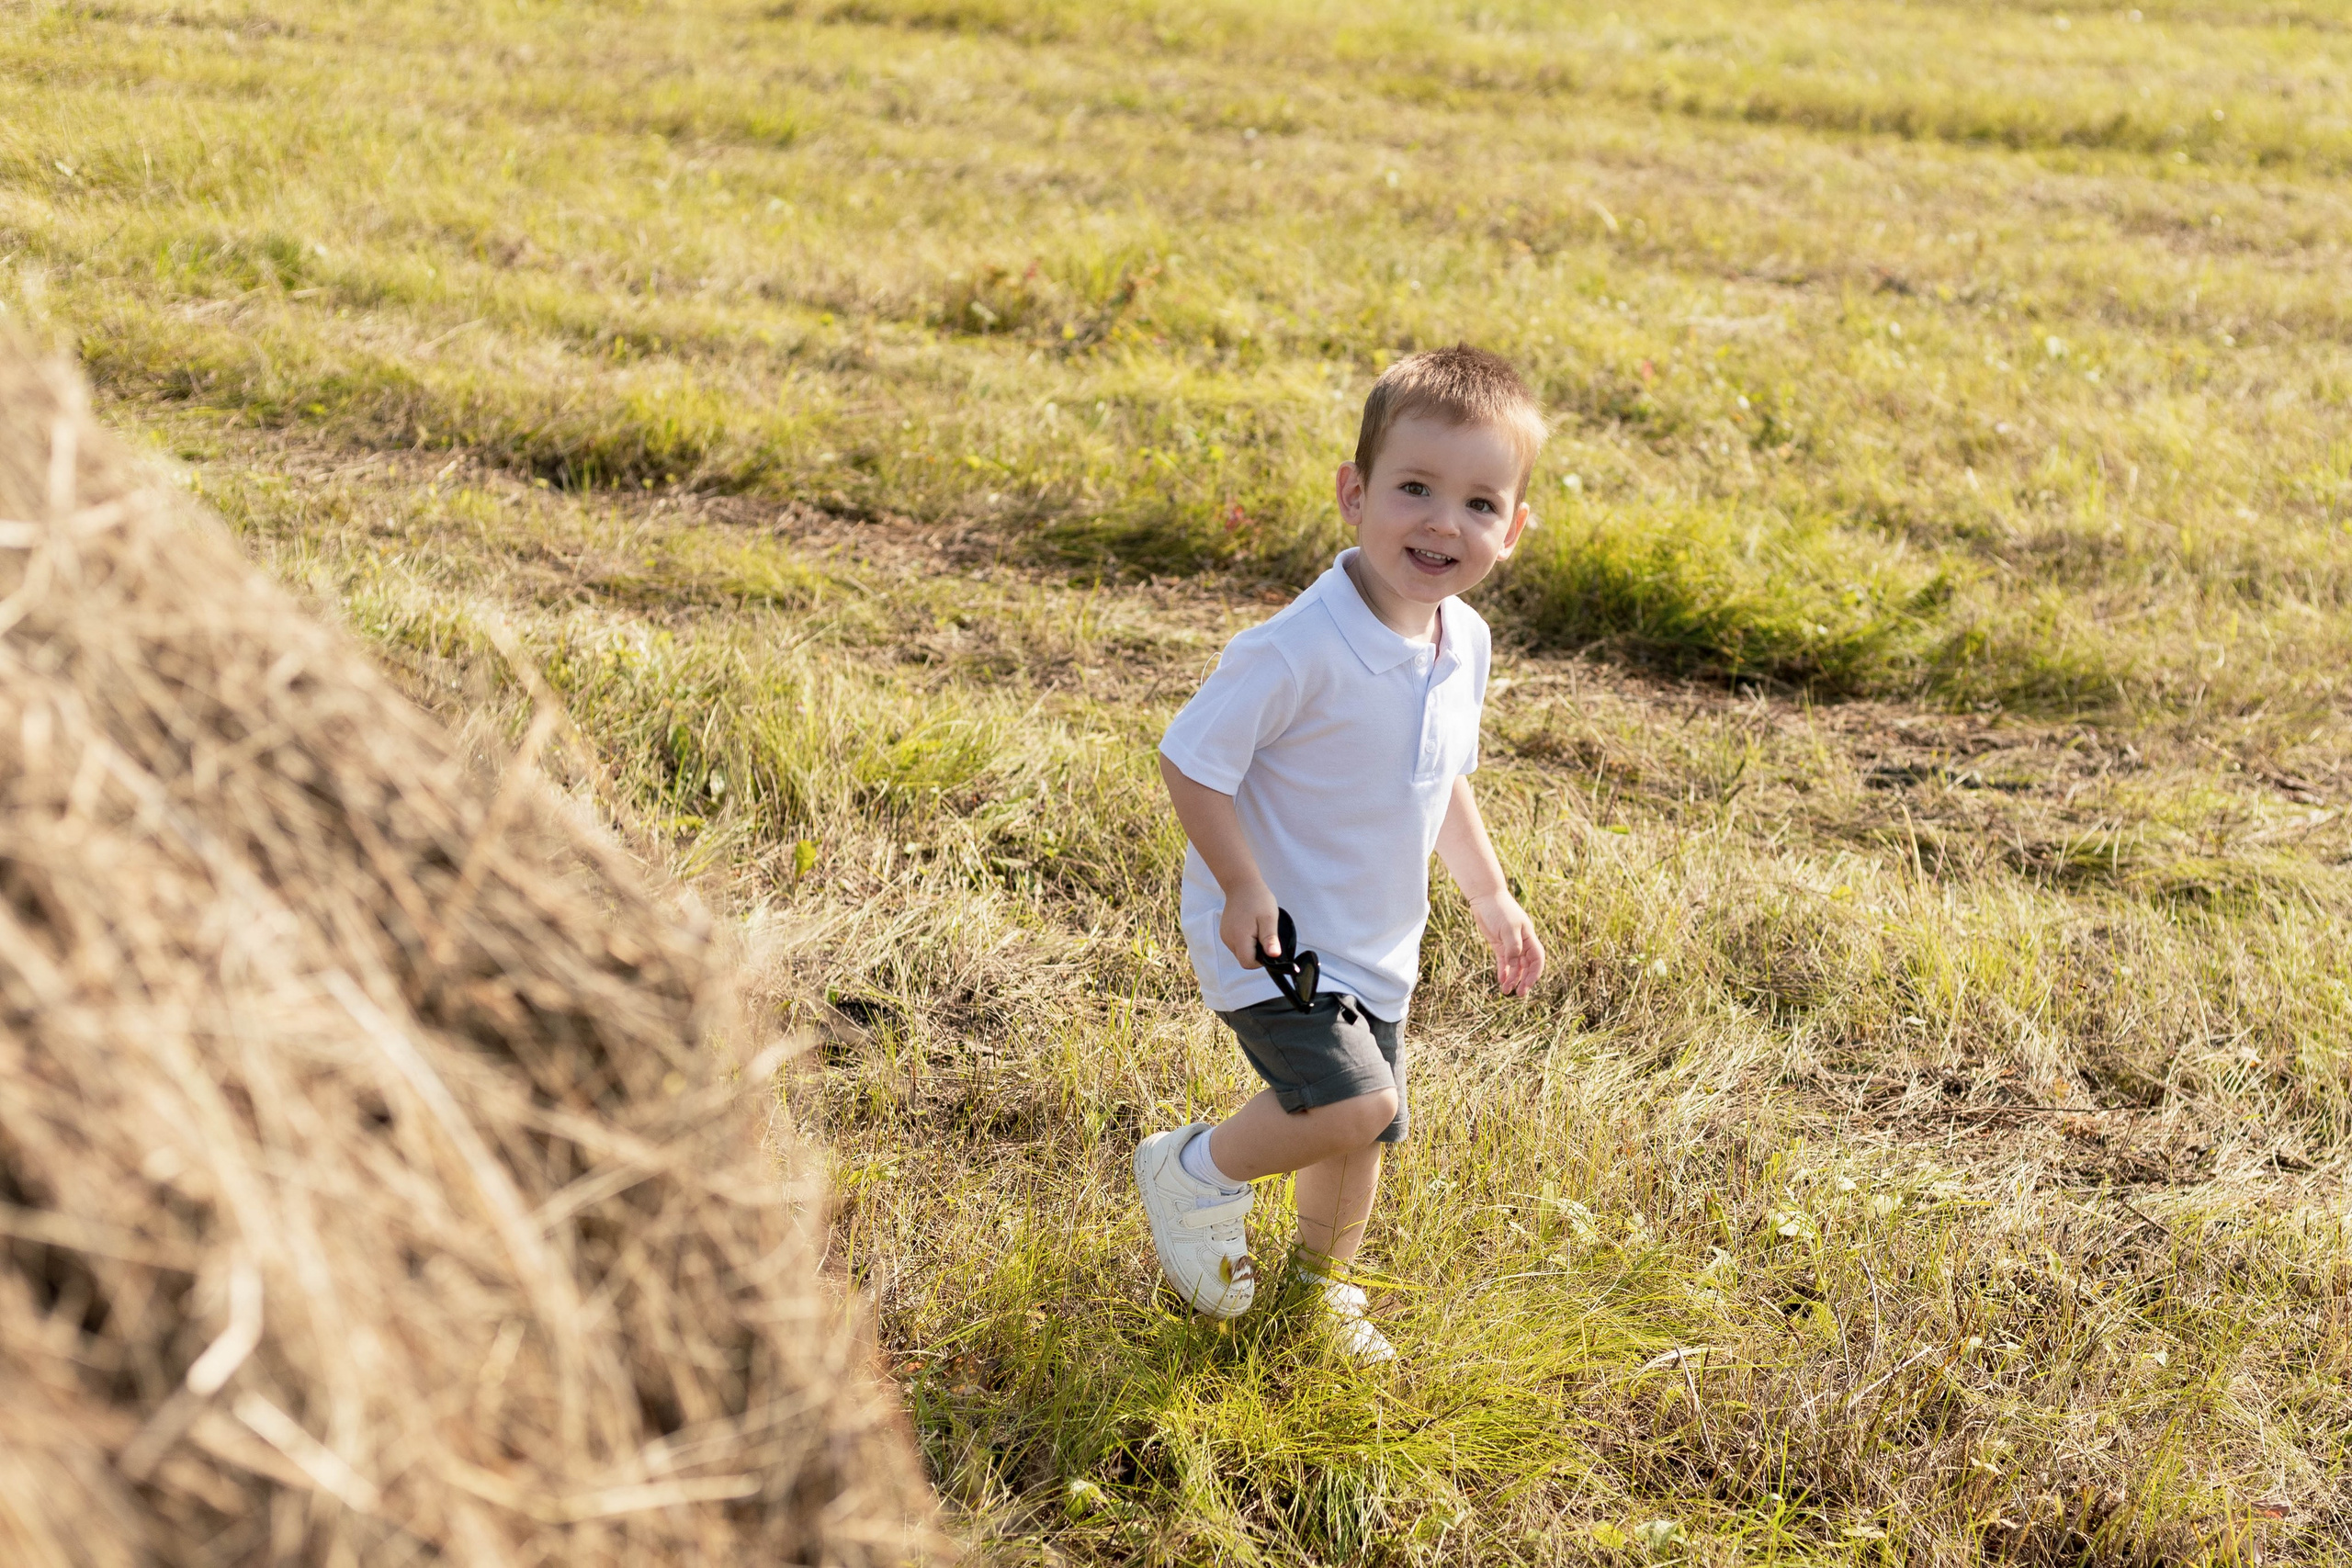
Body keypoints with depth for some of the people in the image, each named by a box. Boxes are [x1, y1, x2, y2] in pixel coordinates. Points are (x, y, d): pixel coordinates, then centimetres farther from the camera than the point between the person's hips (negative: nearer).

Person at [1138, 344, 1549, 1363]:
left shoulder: (1464, 642, -2)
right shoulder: (1301, 650, -28)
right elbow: (1192, 758, -21)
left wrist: (1490, 898, 15)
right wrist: (1242, 885, -25)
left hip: (1373, 945, 8)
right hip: (1275, 935, -8)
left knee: (1360, 1133, 18)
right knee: (1356, 1105, -23)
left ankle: (1322, 1288, 45)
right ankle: (1197, 1171, 5)